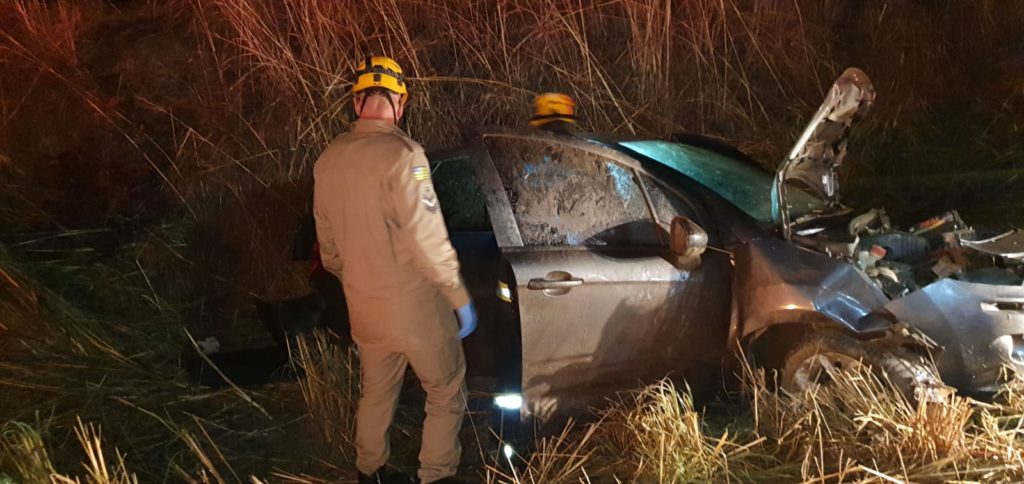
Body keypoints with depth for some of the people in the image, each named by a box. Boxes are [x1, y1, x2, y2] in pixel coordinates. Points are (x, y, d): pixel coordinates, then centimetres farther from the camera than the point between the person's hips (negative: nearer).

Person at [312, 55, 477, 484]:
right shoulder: (401, 154, -20)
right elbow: (427, 239, -21)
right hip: (413, 304, -7)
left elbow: (327, 243, 11)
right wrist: (460, 297, -11)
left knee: (376, 392, 24)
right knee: (446, 393, 12)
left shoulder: (328, 159, 1)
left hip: (363, 306, 7)